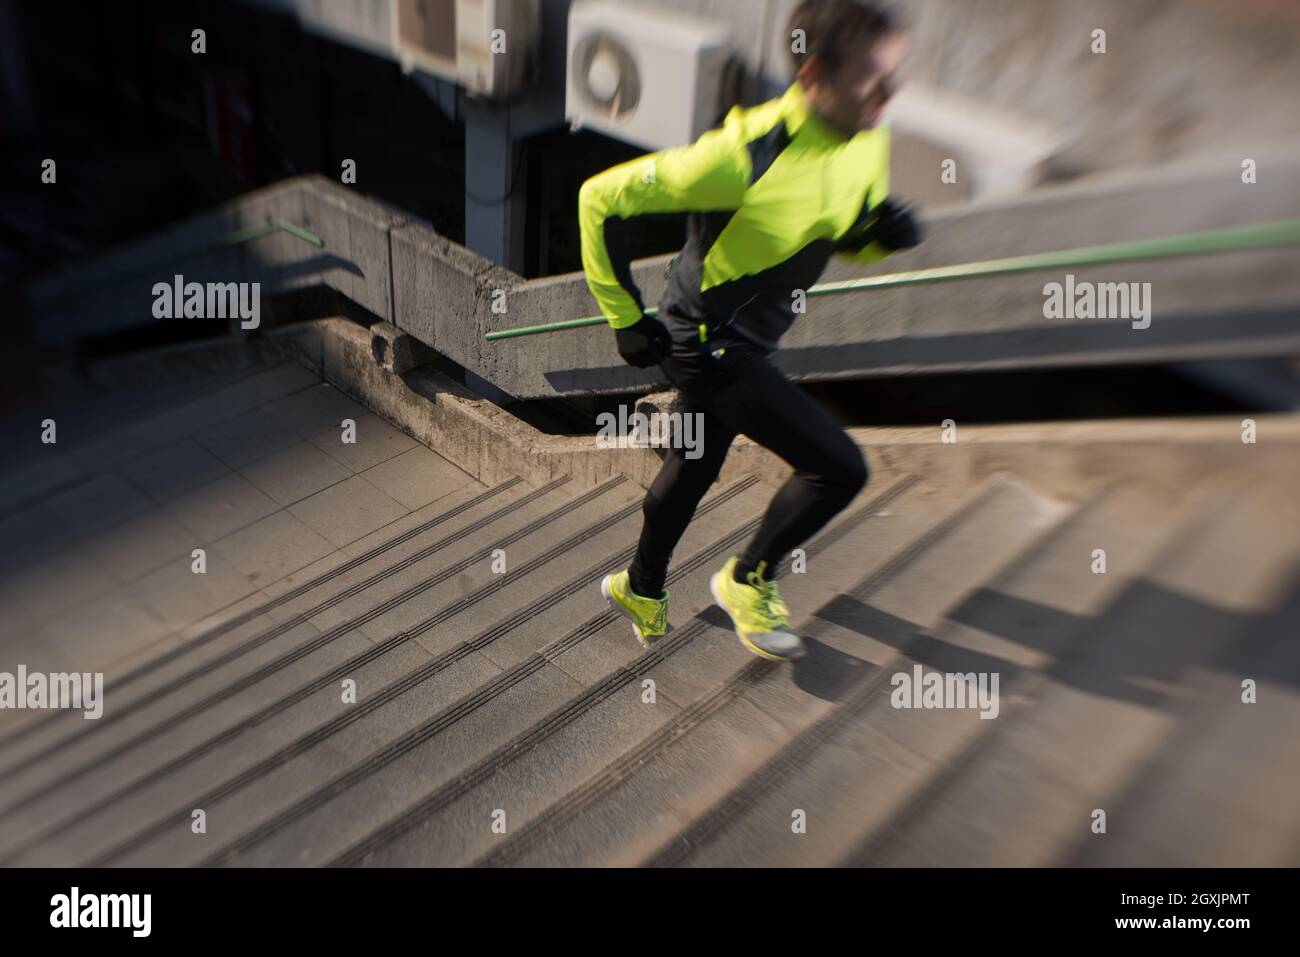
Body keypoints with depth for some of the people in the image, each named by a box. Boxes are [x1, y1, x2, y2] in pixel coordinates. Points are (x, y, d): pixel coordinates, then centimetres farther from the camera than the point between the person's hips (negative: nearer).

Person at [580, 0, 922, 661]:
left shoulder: (867, 143, -6)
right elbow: (601, 198, -22)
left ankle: (641, 591, 49)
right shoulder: (747, 154, -30)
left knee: (693, 468, 25)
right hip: (708, 344, -8)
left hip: (752, 342, 8)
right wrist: (626, 318, -16)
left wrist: (883, 234, -13)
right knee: (839, 466, -12)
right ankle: (748, 580, 14)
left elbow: (846, 240, 11)